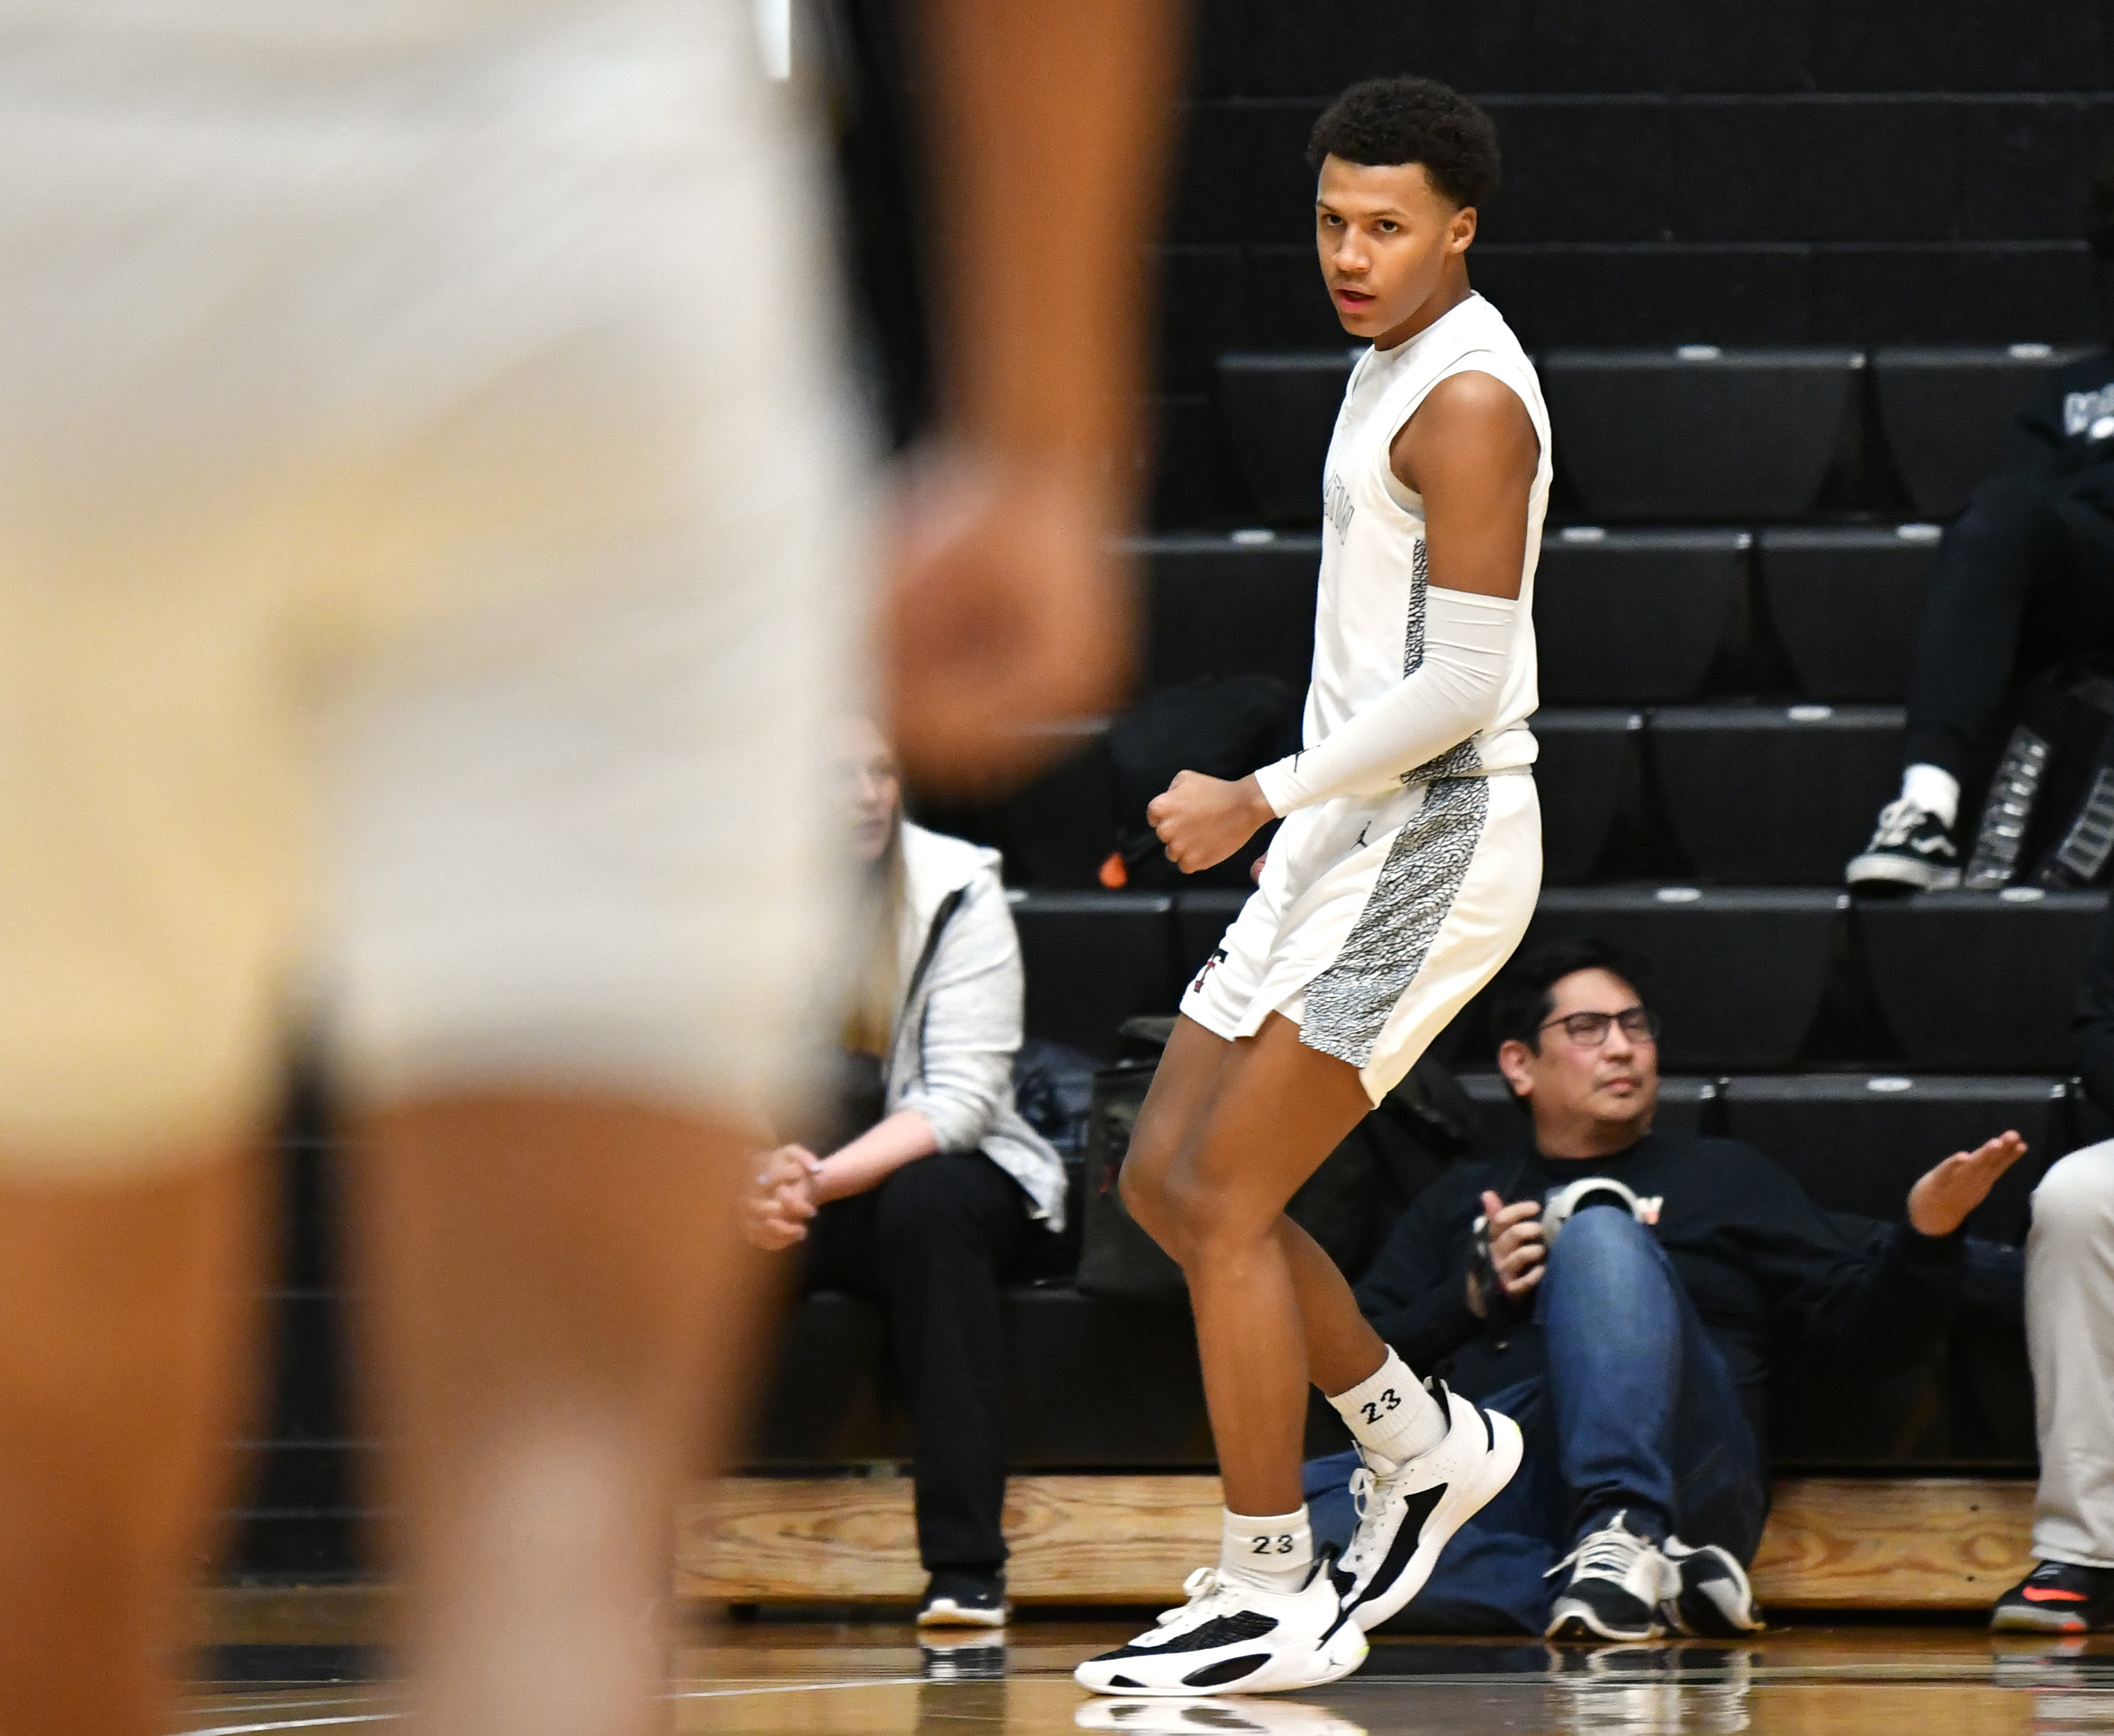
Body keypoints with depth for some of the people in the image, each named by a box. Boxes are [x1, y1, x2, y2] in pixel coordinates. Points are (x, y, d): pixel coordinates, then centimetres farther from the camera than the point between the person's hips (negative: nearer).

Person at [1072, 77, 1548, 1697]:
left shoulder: (1468, 398, -16)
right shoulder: (1393, 368, 15)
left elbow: (1461, 684, -21)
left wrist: (1259, 801, -15)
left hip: (1434, 837, -10)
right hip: (1347, 830, 10)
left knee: (1225, 1202, -11)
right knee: (1166, 1179, 10)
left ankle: (1272, 1600, -4)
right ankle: (1426, 1445, 24)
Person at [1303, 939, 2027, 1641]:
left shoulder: (1723, 1178, 27)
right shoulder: (1461, 1201, 31)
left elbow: (1862, 1328, 16)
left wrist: (1927, 1234, -4)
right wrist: (1475, 1295, 4)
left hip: (1669, 1472, -1)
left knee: (1601, 1234, -27)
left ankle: (1624, 1532, -47)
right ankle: (1657, 1585, -32)